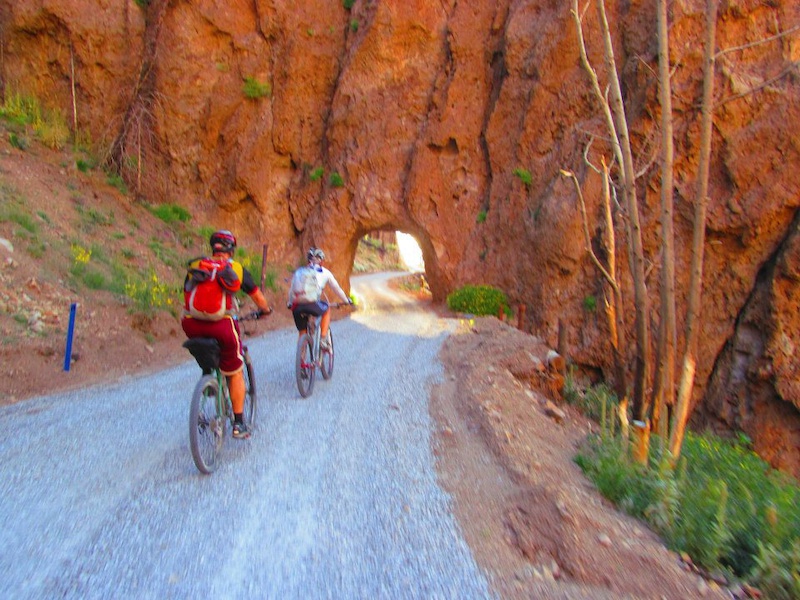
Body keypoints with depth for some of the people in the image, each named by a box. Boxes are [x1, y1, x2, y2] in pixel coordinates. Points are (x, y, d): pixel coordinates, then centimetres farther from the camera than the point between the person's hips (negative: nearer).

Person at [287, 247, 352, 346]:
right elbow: (337, 288, 24)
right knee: (326, 309, 30)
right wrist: (347, 300, 37)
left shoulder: (298, 272, 21)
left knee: (302, 333, 20)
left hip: (297, 307, 2)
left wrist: (289, 303, 41)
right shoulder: (324, 272, 16)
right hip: (313, 306, -2)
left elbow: (291, 290, 24)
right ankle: (323, 338, 21)